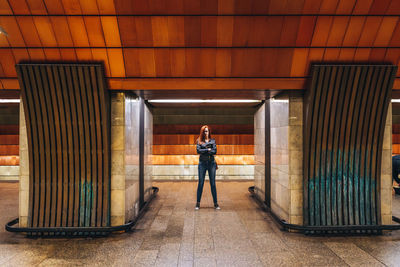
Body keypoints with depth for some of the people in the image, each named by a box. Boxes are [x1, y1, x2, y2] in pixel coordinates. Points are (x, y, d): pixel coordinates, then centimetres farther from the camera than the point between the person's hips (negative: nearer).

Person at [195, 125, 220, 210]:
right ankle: (198, 203, 10)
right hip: (202, 163, -1)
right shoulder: (199, 141, 6)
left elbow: (215, 151, -5)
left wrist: (204, 151, -9)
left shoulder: (213, 140, 8)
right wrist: (208, 150, -9)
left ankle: (215, 203, 10)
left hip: (211, 163, 1)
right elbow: (198, 150, -9)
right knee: (200, 183, 1)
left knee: (213, 184, 3)